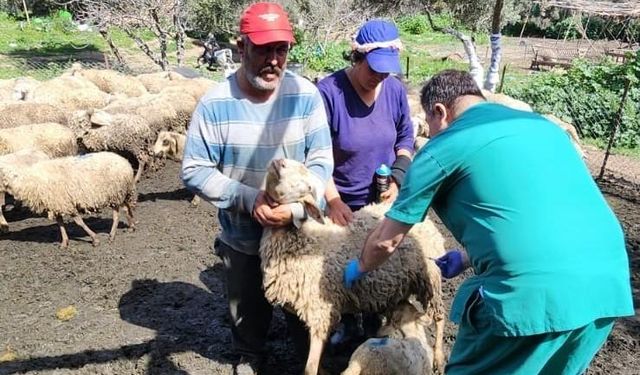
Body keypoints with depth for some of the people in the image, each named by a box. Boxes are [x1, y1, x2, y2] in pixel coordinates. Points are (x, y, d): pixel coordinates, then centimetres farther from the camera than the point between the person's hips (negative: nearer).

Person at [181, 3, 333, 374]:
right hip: (242, 236, 0)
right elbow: (195, 171, -14)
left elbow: (321, 161, -11)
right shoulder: (215, 103, -17)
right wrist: (249, 199, -25)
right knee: (248, 310, 23)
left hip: (299, 231, 1)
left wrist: (297, 207, -26)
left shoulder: (306, 95, -14)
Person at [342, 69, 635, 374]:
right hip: (609, 282, 8)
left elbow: (386, 240, 11)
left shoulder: (442, 148, 2)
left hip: (532, 293, -7)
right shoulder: (540, 124, 21)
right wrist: (466, 258, 41)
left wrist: (359, 268, 31)